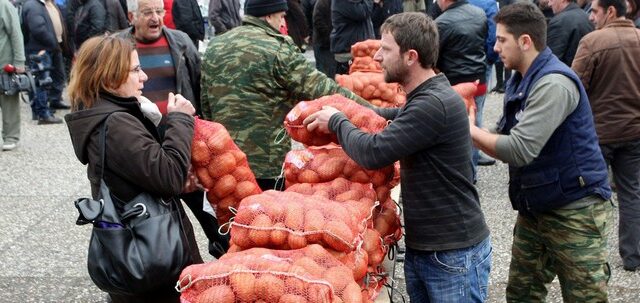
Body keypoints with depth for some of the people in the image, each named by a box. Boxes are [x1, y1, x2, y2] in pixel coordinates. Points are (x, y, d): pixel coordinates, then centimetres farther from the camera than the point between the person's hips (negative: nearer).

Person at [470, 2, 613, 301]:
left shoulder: (554, 83, -23)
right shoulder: (519, 80, 7)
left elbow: (520, 150, -30)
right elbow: (505, 139, 7)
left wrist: (469, 129, -17)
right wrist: (470, 127, -10)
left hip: (574, 210, -9)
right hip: (534, 208, 9)